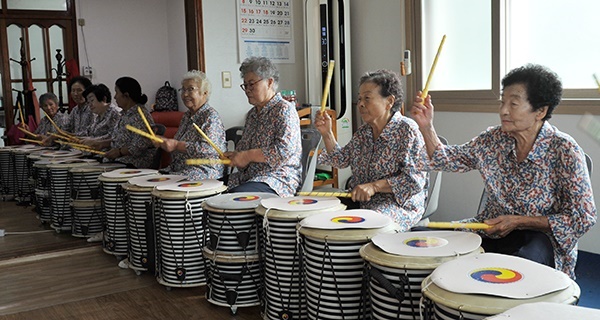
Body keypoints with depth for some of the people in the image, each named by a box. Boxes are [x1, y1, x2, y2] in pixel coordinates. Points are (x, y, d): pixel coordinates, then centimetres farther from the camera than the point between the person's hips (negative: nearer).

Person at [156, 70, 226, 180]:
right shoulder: (187, 115, 18)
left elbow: (208, 148, -21)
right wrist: (165, 141, 7)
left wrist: (177, 145, -20)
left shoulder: (211, 116, -8)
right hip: (180, 169, 8)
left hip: (205, 170, -8)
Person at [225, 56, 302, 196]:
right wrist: (234, 156, 5)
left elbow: (285, 151, -20)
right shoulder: (252, 113, 19)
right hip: (247, 176, 8)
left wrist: (248, 156, -17)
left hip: (279, 179, -8)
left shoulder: (284, 110, -7)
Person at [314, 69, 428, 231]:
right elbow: (341, 160, 17)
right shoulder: (364, 132, 11)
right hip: (359, 200, 7)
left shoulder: (407, 129, -12)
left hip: (400, 203, -7)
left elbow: (415, 178, -18)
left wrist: (375, 186, -27)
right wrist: (326, 133, 2)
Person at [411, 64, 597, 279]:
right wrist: (426, 127, -10)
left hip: (543, 236, -5)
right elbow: (447, 160, 8)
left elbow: (583, 218, -13)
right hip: (493, 230, 6)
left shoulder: (565, 151, -16)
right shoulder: (493, 139, -2)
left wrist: (518, 221, -19)